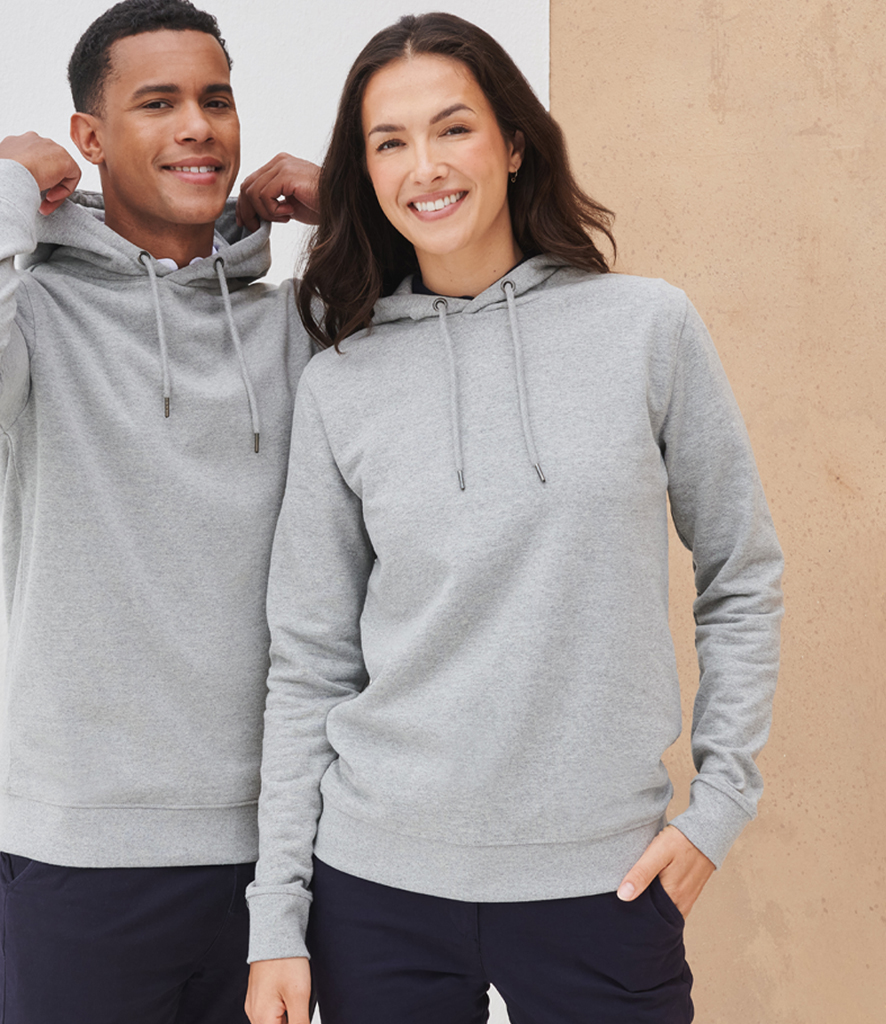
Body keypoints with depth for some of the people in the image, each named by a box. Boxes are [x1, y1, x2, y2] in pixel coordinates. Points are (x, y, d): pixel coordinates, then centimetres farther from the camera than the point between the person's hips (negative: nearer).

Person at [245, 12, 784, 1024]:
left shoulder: (648, 326, -3)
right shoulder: (339, 385, 0)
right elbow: (309, 665, 3)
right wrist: (278, 916, 1)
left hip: (604, 878, -1)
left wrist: (721, 799, -1)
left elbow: (742, 580, 5)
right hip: (378, 879, 1)